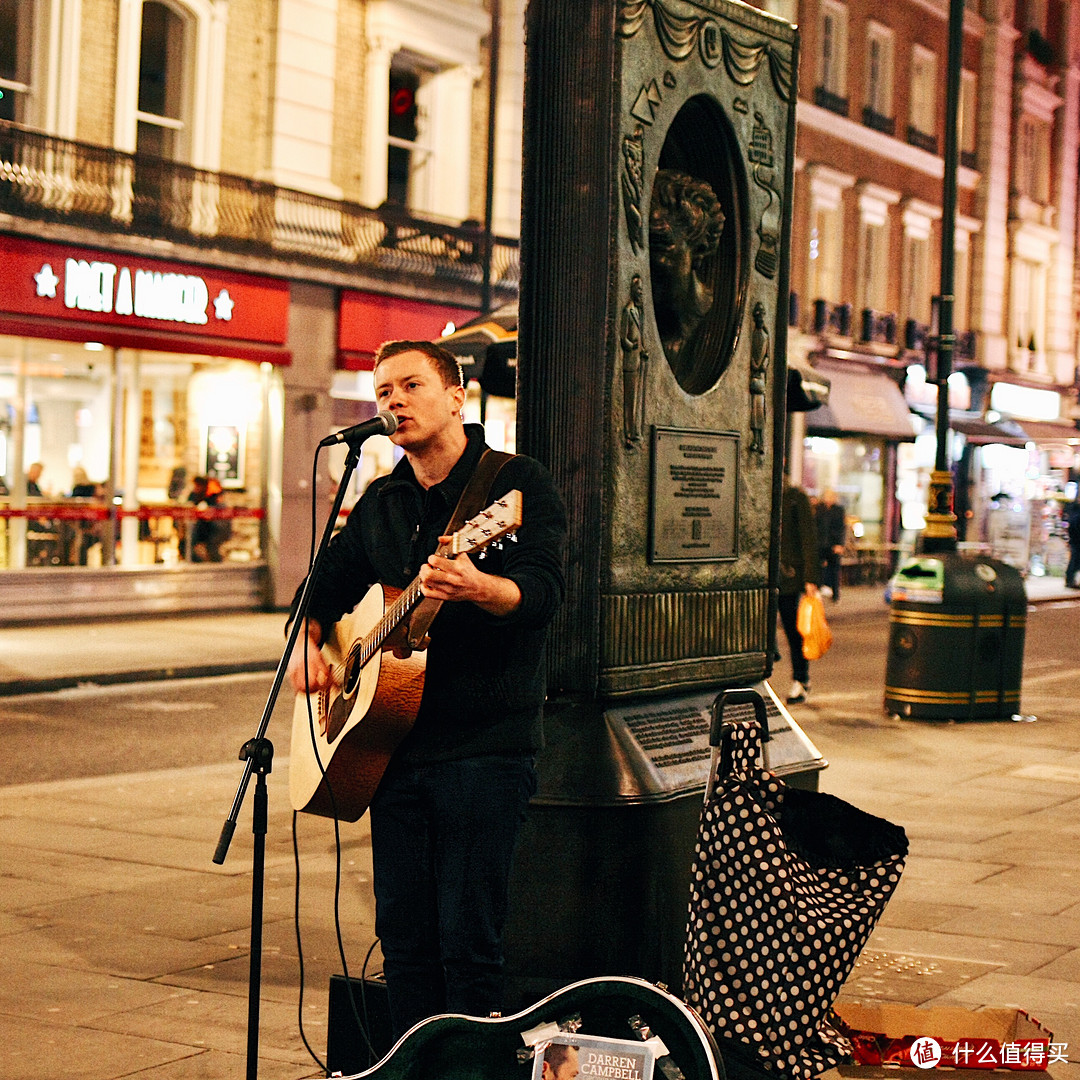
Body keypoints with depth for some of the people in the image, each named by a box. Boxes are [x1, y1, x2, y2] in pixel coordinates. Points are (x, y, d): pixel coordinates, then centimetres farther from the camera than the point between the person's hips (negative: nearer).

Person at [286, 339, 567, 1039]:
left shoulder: (517, 483, -5)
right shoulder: (382, 503, 15)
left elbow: (545, 590, -20)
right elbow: (328, 583, 28)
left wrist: (478, 588, -40)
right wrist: (310, 640, 8)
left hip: (485, 747, -6)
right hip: (394, 745, 7)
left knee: (469, 940, -5)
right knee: (403, 934, 10)